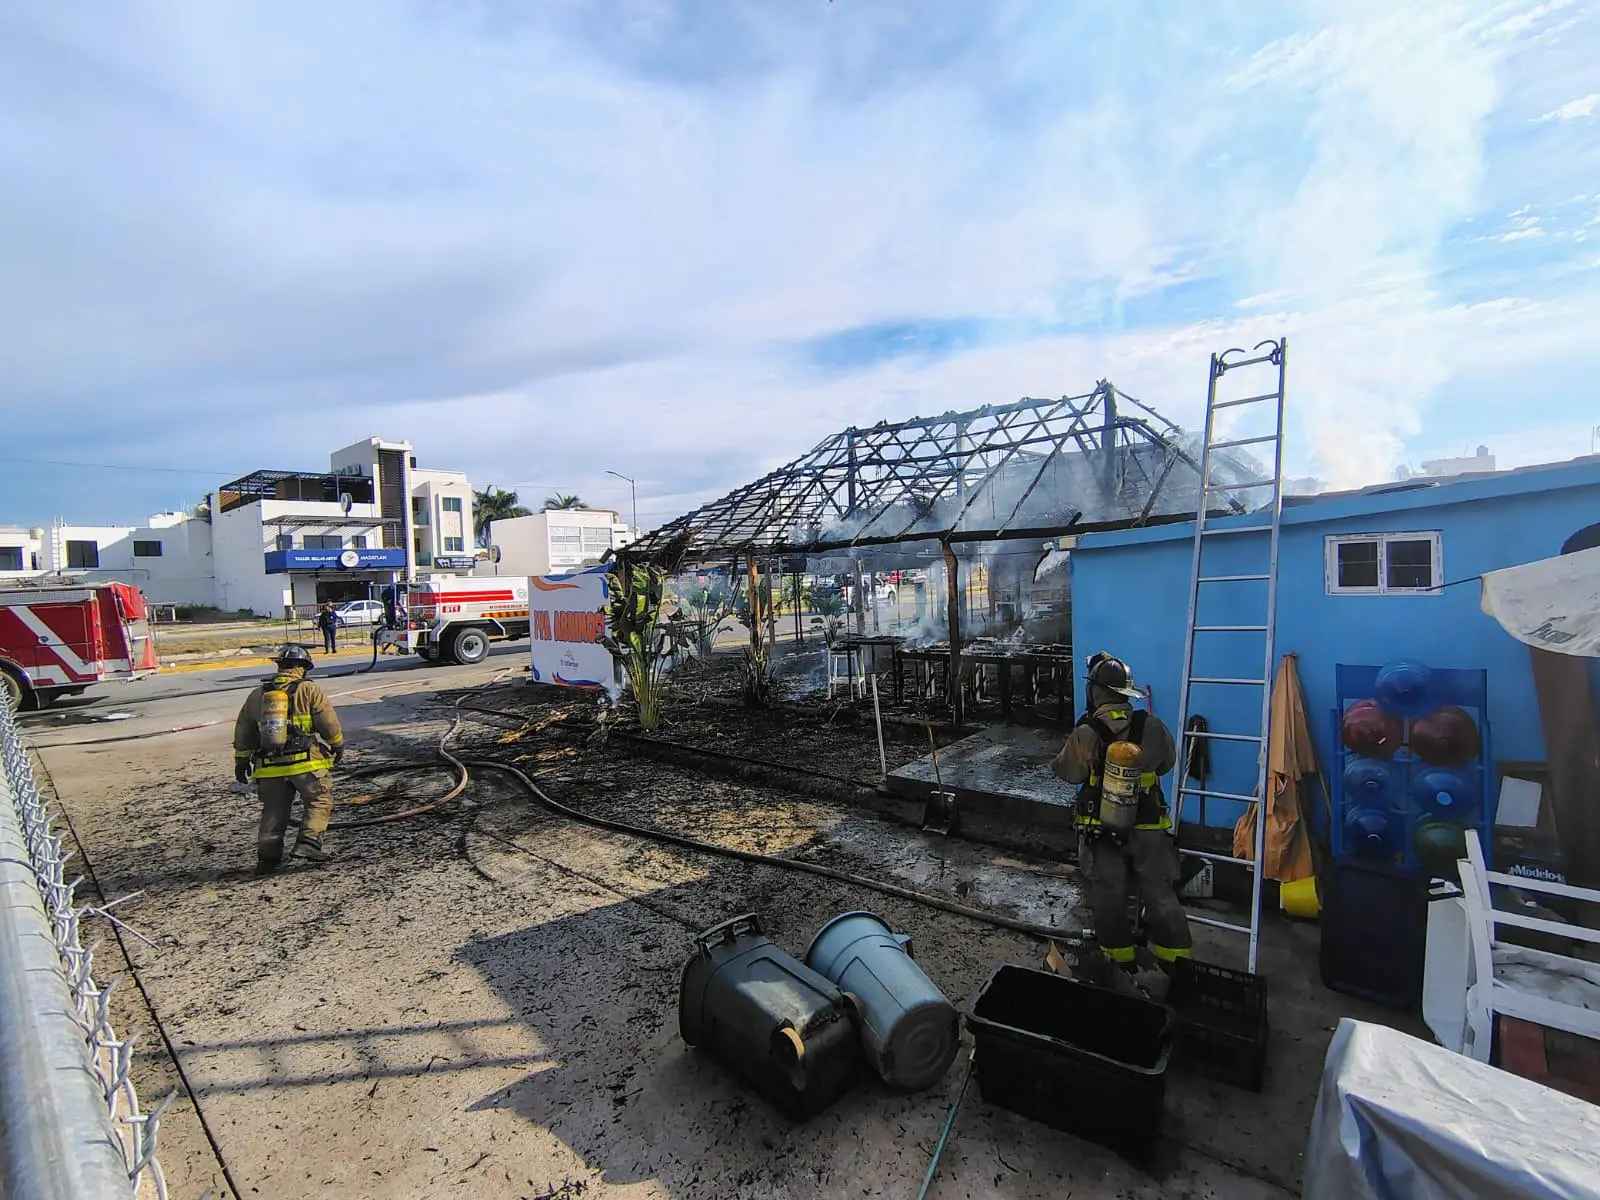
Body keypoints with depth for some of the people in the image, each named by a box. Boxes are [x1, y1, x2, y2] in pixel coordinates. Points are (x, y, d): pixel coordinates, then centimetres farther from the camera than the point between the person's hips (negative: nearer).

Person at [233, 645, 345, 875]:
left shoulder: (257, 694, 13)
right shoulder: (309, 690, -4)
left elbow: (243, 730, 19)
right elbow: (329, 722, -4)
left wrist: (241, 760, 29)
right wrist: (338, 745, 11)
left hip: (270, 765, 5)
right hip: (306, 761, -5)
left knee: (273, 810, 16)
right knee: (319, 802, 6)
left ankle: (267, 856, 15)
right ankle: (308, 843, -8)